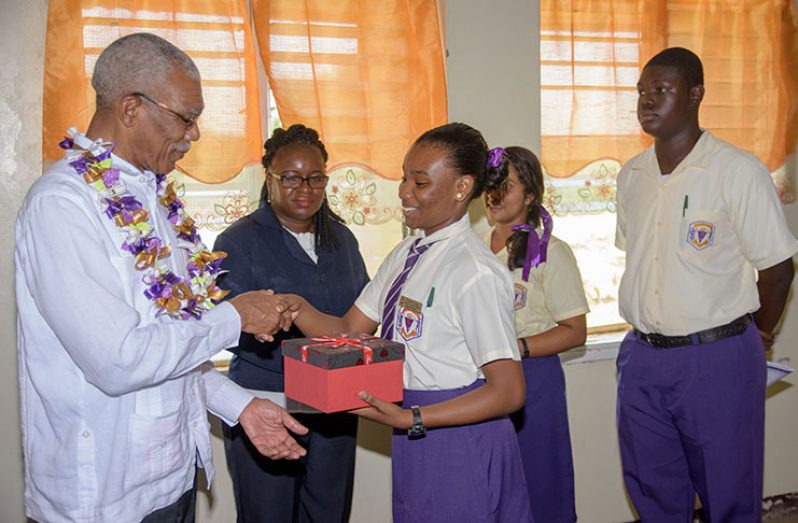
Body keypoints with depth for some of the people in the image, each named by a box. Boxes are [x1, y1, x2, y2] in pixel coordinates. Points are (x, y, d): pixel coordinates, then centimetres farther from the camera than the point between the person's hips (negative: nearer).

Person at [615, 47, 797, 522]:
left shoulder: (739, 171, -11)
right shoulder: (632, 175, 7)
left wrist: (760, 333, 6)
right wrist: (651, 328, 14)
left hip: (717, 360, -5)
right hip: (643, 358, 5)